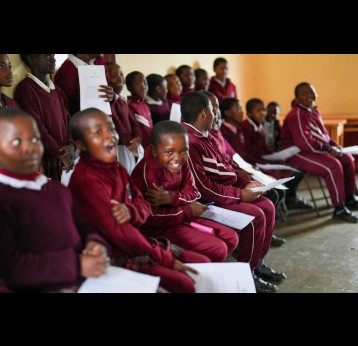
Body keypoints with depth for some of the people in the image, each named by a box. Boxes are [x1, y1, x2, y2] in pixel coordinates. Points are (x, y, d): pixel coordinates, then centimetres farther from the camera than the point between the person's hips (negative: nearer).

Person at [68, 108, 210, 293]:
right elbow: (118, 232, -25)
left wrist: (130, 211, -18)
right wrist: (166, 259, -21)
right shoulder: (87, 179, -21)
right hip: (111, 255, -9)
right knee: (183, 283, -25)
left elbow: (143, 205, 9)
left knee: (203, 264, 3)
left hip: (133, 244, 9)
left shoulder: (115, 167, 9)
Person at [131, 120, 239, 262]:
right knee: (217, 249, -16)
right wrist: (189, 211, -16)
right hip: (156, 228, -8)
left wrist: (172, 197, -23)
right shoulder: (146, 172, -26)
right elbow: (151, 217, -26)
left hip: (181, 218, 8)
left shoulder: (182, 163, -4)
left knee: (231, 238, 6)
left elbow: (193, 192, -1)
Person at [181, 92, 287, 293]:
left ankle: (257, 262, 16)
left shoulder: (204, 136, 10)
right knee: (255, 216, -21)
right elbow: (204, 187, -26)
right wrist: (240, 194, -19)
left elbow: (224, 166, 17)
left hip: (227, 191, 10)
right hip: (209, 200, -10)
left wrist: (246, 183, 2)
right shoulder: (190, 142, -23)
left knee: (268, 207, 5)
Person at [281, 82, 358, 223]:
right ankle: (339, 209, -21)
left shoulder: (313, 111, 13)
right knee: (333, 165, -29)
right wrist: (328, 148, -21)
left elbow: (323, 134, 21)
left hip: (314, 150, 11)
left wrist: (333, 144, 1)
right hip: (298, 153, -10)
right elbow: (305, 142, -28)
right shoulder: (297, 115, -19)